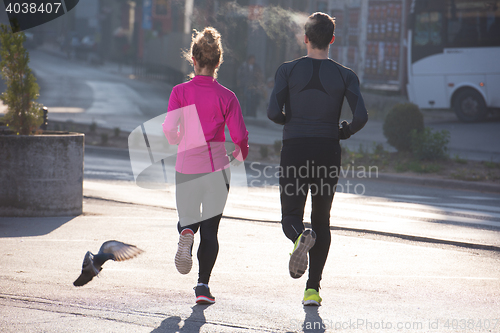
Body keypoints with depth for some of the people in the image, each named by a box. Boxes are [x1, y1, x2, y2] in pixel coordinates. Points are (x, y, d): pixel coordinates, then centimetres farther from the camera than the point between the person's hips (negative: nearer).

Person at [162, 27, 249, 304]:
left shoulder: (181, 92, -5)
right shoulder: (226, 97, -5)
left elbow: (169, 128, -12)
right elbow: (239, 135, -5)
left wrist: (179, 142, 11)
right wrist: (241, 155, 17)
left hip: (187, 167, 0)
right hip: (217, 167, 0)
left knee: (188, 220, 18)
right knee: (210, 228, 9)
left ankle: (186, 233, -18)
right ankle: (203, 286, 3)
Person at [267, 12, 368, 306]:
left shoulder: (288, 70, -1)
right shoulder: (345, 76, 0)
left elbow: (273, 112, -10)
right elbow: (361, 116, -11)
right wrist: (345, 132, 10)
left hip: (294, 151, -1)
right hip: (328, 153, 1)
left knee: (291, 218, 6)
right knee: (322, 221, 15)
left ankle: (301, 237, -33)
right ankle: (313, 289, 9)